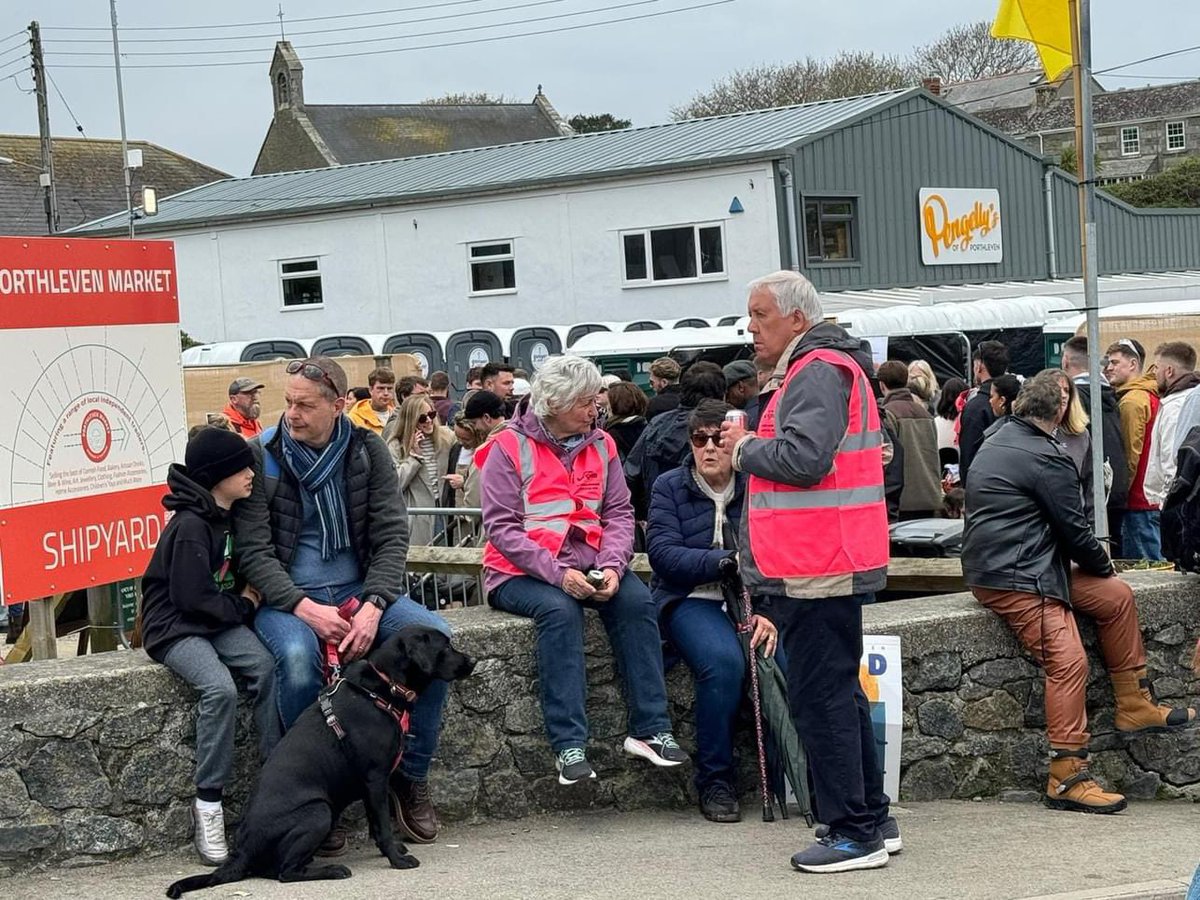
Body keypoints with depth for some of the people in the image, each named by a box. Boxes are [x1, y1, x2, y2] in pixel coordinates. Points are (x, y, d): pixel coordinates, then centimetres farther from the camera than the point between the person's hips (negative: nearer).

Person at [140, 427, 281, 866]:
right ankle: (208, 802, -21)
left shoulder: (231, 518, 8)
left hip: (220, 621, 7)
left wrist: (247, 596, 3)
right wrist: (244, 607, -8)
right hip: (176, 629, -7)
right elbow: (192, 598, -19)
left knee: (266, 668, -22)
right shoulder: (190, 527, -18)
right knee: (220, 688, -32)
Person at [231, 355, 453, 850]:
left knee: (435, 636, -22)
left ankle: (411, 777, -7)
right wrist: (306, 609, -24)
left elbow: (391, 536, -2)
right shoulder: (260, 457, -5)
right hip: (285, 598, -3)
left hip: (358, 589, 3)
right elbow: (253, 553, -9)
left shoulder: (367, 451, 2)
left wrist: (372, 607, -19)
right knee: (298, 657, -36)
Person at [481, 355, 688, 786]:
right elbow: (501, 527, -12)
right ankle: (569, 746, -35)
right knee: (560, 610, -33)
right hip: (522, 572, -4)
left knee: (636, 601, -22)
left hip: (587, 567, 4)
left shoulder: (600, 445, 9)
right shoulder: (510, 447, -6)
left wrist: (612, 566, -16)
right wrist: (556, 573, -23)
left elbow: (619, 514, 4)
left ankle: (650, 730, -21)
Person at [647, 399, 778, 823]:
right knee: (723, 661, -33)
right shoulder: (669, 487, 6)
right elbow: (663, 553, -8)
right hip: (690, 601, -2)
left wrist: (768, 611, -16)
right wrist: (727, 562, -19)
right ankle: (715, 782, -16)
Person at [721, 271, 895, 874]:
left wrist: (744, 448, -9)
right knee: (840, 693, 16)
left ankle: (854, 833, -4)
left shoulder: (818, 374, -14)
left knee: (820, 698, -8)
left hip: (816, 571, -11)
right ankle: (871, 820, 24)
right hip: (822, 566, 11)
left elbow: (802, 458, -25)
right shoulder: (811, 370, 21)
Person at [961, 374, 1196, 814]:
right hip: (1011, 579, -11)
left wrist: (1094, 559, 20)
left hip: (1031, 564, 11)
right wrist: (1102, 563, 9)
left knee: (1117, 596, 13)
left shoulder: (999, 440, 16)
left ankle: (1134, 705, 20)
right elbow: (1073, 529, -10)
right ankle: (1066, 780, -16)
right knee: (1068, 662, -17)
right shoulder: (1046, 458, -16)